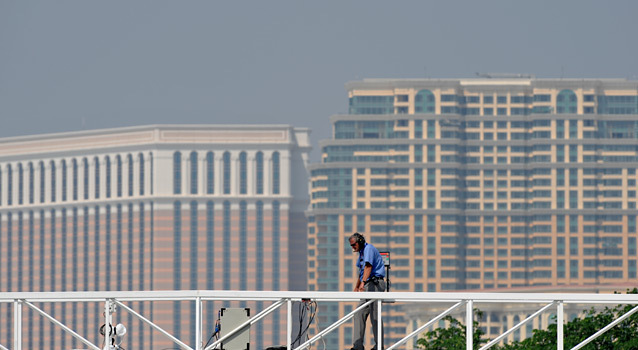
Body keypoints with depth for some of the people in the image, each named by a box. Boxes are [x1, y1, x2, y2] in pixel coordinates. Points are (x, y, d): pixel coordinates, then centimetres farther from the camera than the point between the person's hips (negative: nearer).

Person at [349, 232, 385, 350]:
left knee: (374, 316, -9)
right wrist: (356, 287, 30)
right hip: (368, 285, 10)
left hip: (375, 284, -10)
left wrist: (363, 283, -34)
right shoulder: (362, 252, 21)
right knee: (360, 314, 3)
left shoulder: (369, 249, -10)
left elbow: (368, 266, -24)